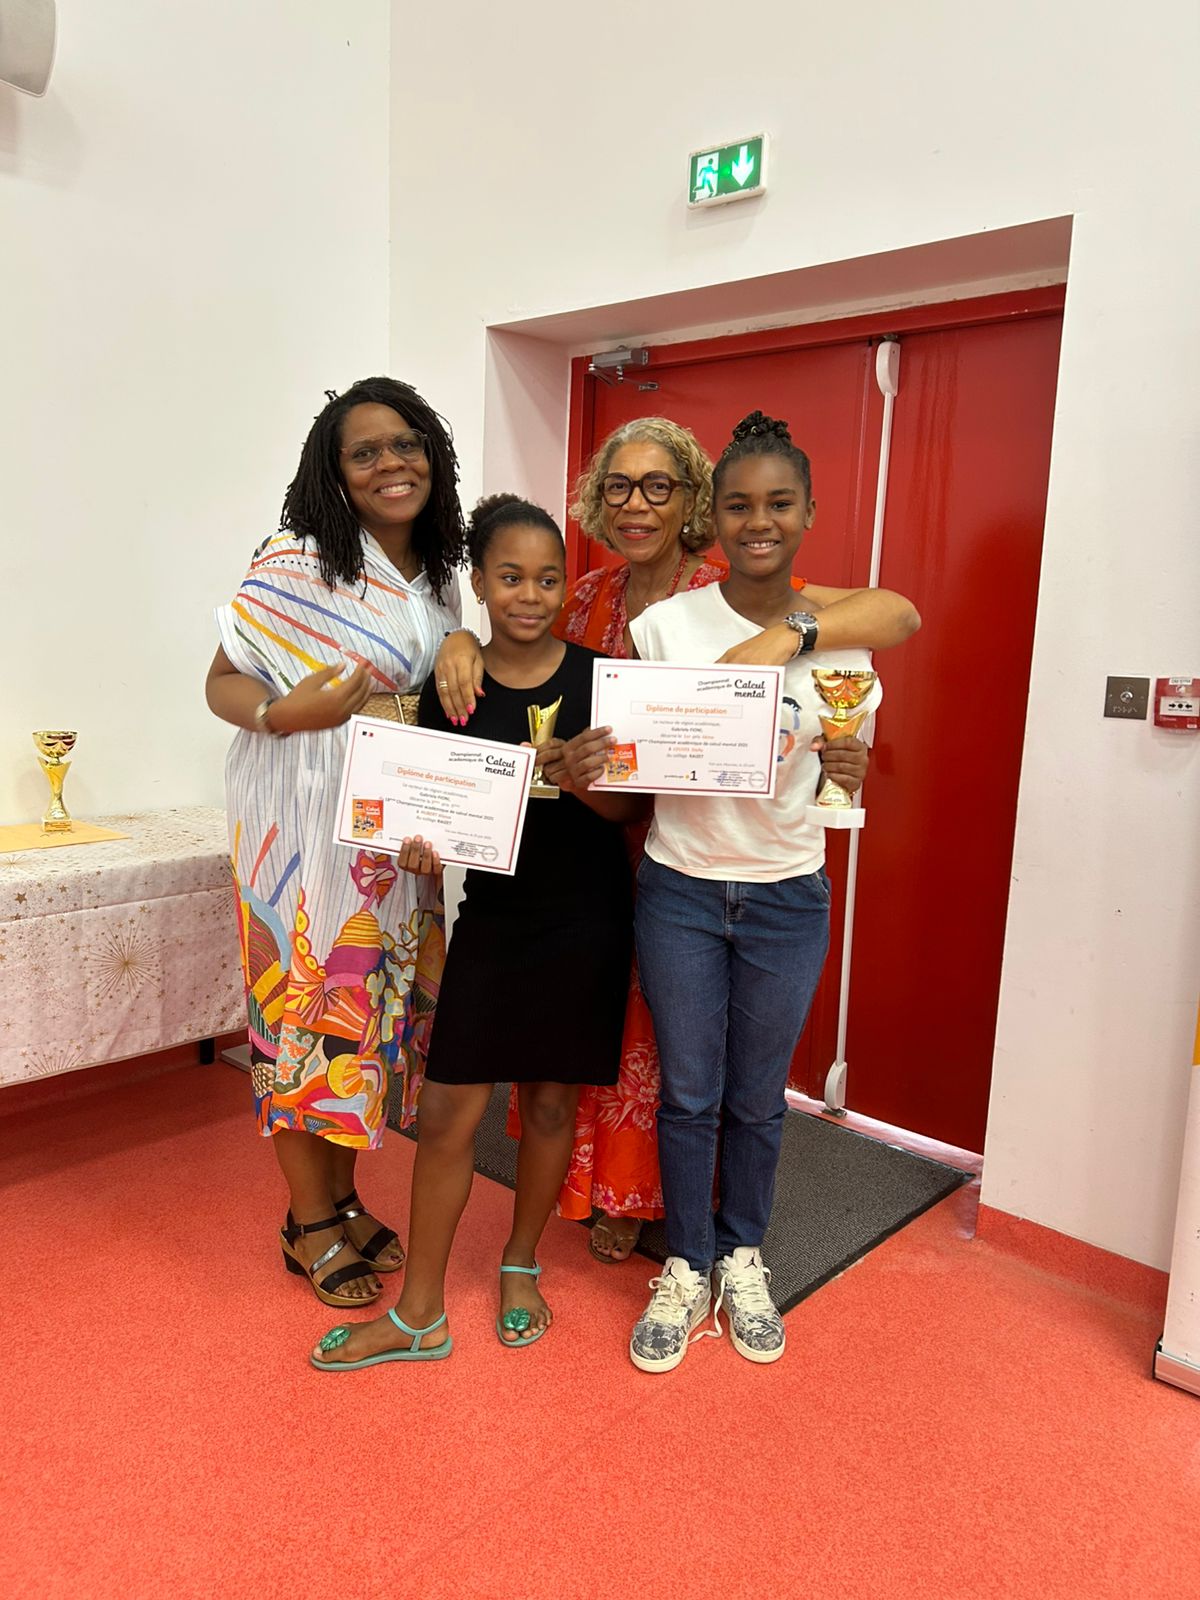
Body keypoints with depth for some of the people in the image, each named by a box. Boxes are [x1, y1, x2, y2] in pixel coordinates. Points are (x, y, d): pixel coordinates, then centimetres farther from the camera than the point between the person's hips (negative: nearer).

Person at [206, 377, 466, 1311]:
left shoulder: (438, 577, 9)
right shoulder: (296, 564, -10)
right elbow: (223, 682, -7)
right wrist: (287, 714, -26)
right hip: (304, 820, -6)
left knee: (374, 1008, 13)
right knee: (307, 1008, 2)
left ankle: (342, 1196, 33)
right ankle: (309, 1225, 22)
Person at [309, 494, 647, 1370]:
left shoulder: (597, 677, -5)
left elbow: (632, 805, -5)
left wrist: (581, 781, -25)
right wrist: (418, 843, -19)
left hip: (585, 920, 0)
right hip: (492, 916, 1)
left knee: (551, 1100, 13)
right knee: (448, 1109, 2)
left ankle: (521, 1265, 37)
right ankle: (420, 1315, 20)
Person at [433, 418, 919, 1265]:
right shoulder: (590, 597, 4)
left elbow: (899, 613, -19)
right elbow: (521, 656, 10)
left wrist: (786, 634, -35)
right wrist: (462, 643, -12)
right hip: (604, 852, 4)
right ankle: (618, 1194, 38)